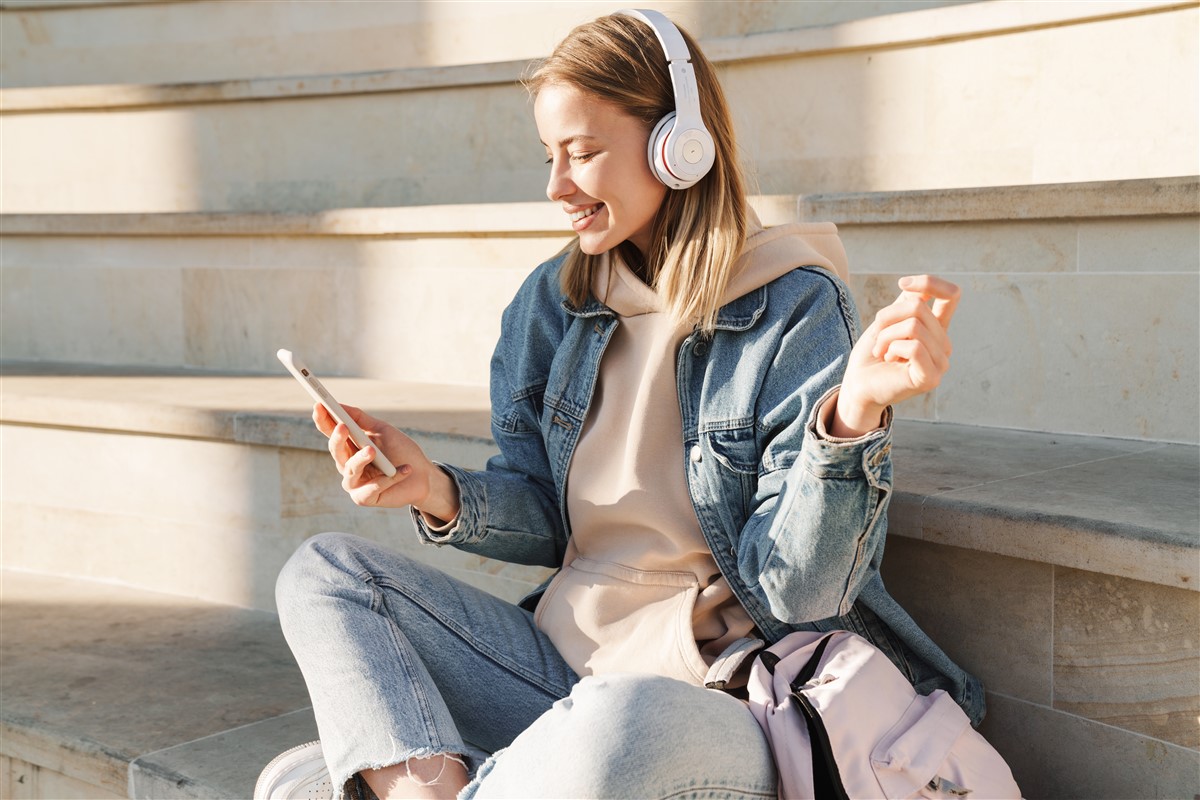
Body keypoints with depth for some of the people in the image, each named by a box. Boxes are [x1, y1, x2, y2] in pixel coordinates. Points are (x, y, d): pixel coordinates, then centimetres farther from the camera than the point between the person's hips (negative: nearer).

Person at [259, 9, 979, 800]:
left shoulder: (797, 310, -11)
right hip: (559, 660, 7)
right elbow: (544, 519, 11)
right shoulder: (551, 303, 8)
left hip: (714, 699, -6)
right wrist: (441, 493, -9)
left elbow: (794, 590, -15)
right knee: (323, 571, -2)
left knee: (621, 724, -41)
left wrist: (854, 415, -32)